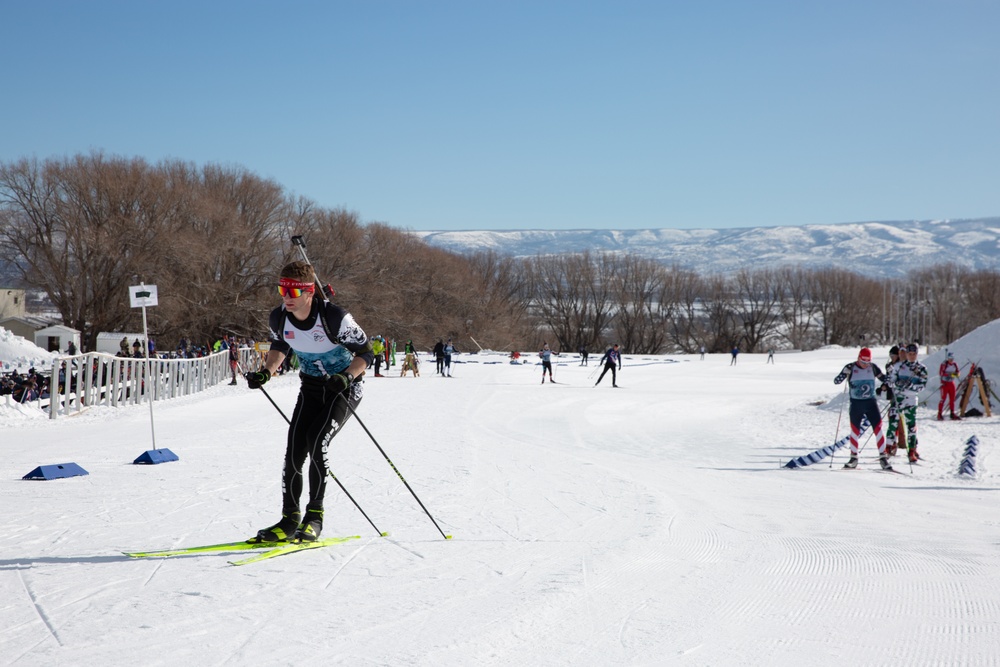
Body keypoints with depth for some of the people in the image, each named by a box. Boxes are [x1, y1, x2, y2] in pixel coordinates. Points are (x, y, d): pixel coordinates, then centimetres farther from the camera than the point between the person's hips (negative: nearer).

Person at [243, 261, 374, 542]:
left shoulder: (334, 317, -27)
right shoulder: (278, 319, -10)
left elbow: (366, 353, -17)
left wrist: (346, 377, -33)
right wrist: (266, 372, -2)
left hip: (345, 385, -5)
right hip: (311, 387, 5)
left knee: (316, 442, -23)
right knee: (294, 451, -7)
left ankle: (315, 515, -9)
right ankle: (289, 520, 4)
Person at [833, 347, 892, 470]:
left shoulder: (873, 368, 1)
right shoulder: (850, 368, -5)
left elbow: (884, 379, 9)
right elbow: (836, 381, -11)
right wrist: (845, 373, -28)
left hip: (871, 403, 1)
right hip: (856, 404, -1)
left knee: (878, 429, -6)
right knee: (855, 431, 5)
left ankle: (883, 457, -1)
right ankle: (854, 458, 16)